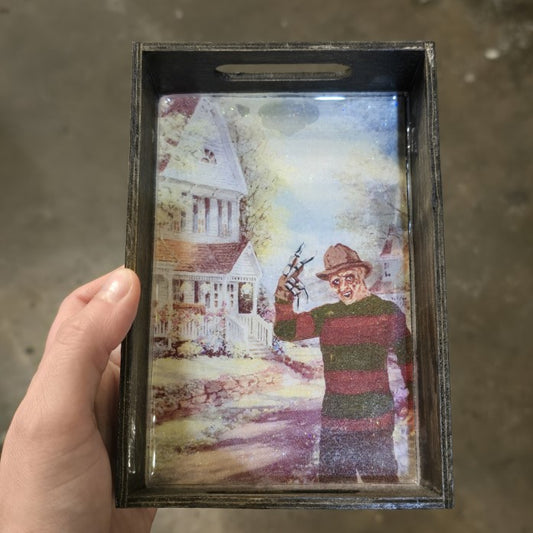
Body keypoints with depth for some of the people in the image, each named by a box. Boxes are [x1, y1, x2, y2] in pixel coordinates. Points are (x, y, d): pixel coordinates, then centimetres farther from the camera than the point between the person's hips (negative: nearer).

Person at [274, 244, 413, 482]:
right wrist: (284, 301, -15)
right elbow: (285, 330, 1)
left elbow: (408, 358, 6)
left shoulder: (387, 311, -1)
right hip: (333, 422, 3)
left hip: (375, 420, -3)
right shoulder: (325, 314, 7)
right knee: (331, 478, 13)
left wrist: (412, 400, -1)